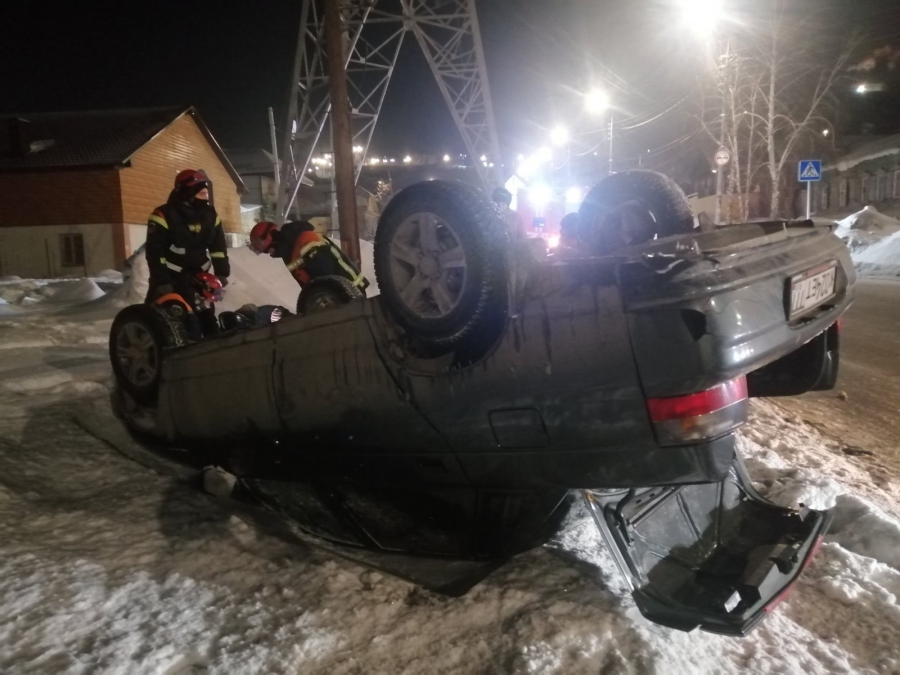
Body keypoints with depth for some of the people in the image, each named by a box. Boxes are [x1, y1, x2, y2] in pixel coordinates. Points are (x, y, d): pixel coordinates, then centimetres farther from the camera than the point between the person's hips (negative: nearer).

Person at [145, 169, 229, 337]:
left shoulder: (210, 215, 2)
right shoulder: (164, 215, -16)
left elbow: (218, 246, 9)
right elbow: (155, 252, -17)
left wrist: (222, 273, 0)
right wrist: (161, 281, -21)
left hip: (197, 276, 5)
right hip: (169, 278, -5)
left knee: (208, 319, 9)